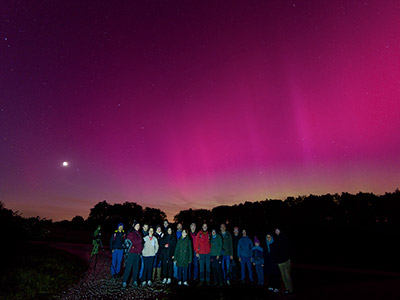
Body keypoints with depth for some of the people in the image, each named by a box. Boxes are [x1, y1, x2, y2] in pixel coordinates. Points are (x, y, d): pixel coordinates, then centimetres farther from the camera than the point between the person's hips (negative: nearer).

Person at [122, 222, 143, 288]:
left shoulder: (139, 234, 15)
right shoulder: (130, 233, -5)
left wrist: (140, 250, 11)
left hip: (138, 253, 6)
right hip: (131, 253, -6)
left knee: (136, 267, 9)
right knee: (128, 267, -5)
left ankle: (134, 281, 18)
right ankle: (124, 282, 5)